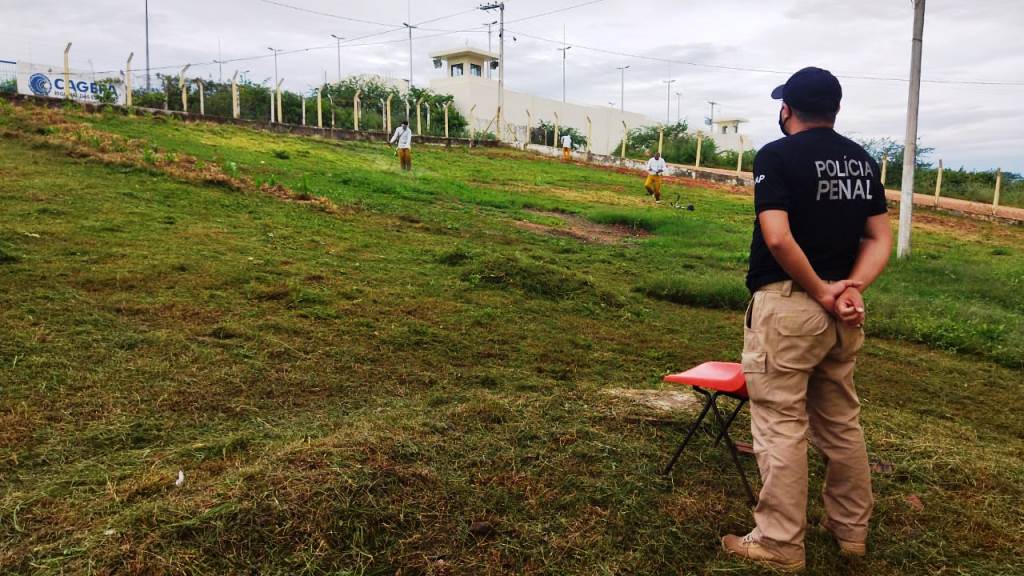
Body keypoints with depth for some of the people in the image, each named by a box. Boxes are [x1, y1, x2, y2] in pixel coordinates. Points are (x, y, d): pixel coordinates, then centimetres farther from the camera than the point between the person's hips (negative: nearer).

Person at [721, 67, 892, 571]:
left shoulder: (776, 156, -9)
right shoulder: (863, 160, 12)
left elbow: (779, 238, -22)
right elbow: (881, 239, 7)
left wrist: (822, 293, -13)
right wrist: (851, 288, -6)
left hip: (787, 305, -7)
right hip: (842, 312, 7)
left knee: (781, 425, 0)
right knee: (841, 423, 18)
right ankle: (851, 529, 32)